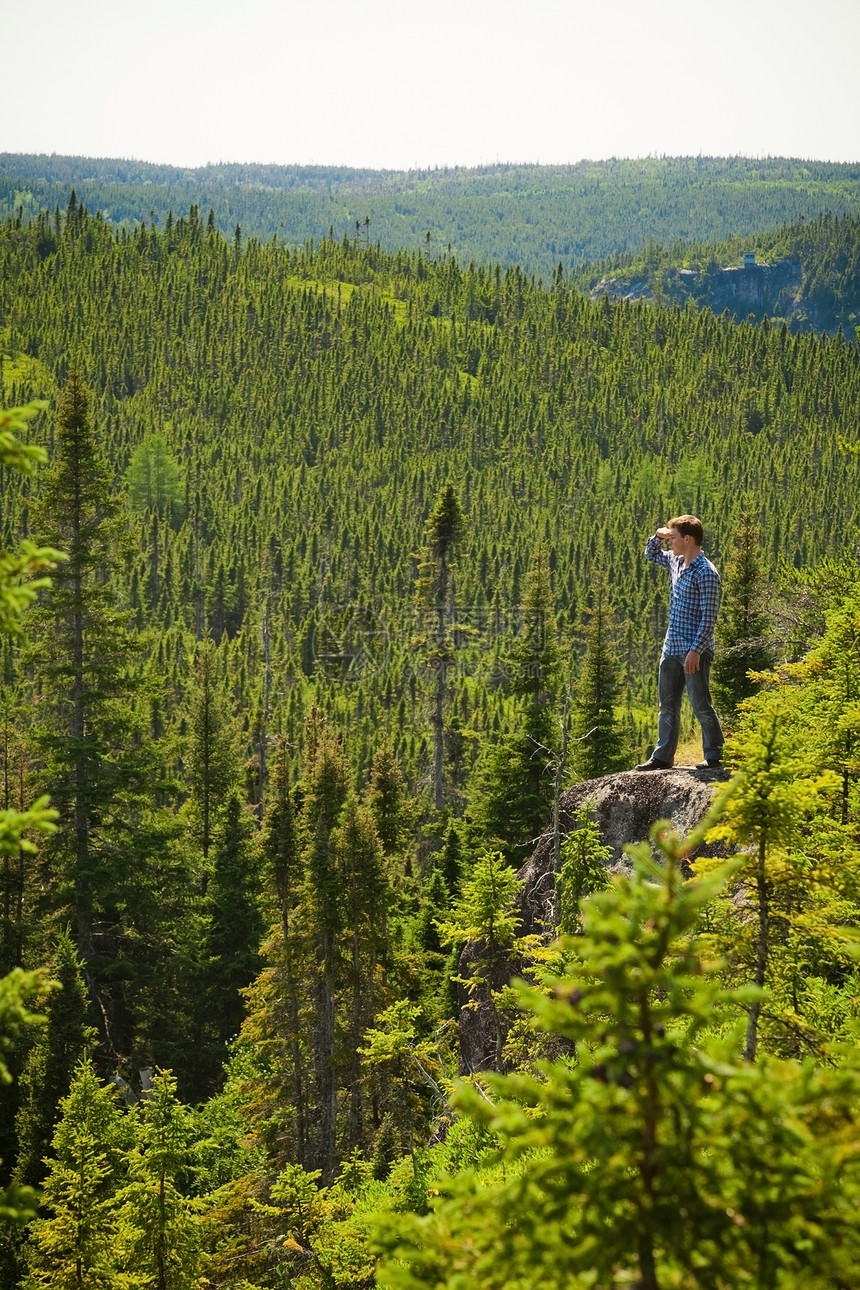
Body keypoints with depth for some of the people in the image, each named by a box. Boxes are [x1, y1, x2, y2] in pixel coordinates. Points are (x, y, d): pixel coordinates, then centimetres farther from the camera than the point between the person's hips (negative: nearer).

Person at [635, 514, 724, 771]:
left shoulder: (706, 573, -16)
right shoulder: (676, 562, 10)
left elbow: (709, 617, -19)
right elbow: (651, 555, 30)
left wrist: (695, 651, -23)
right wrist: (657, 536, 8)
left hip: (695, 652, -9)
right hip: (671, 648, 9)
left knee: (700, 704, -2)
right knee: (667, 704, 11)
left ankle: (714, 756, 8)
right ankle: (662, 757, 17)